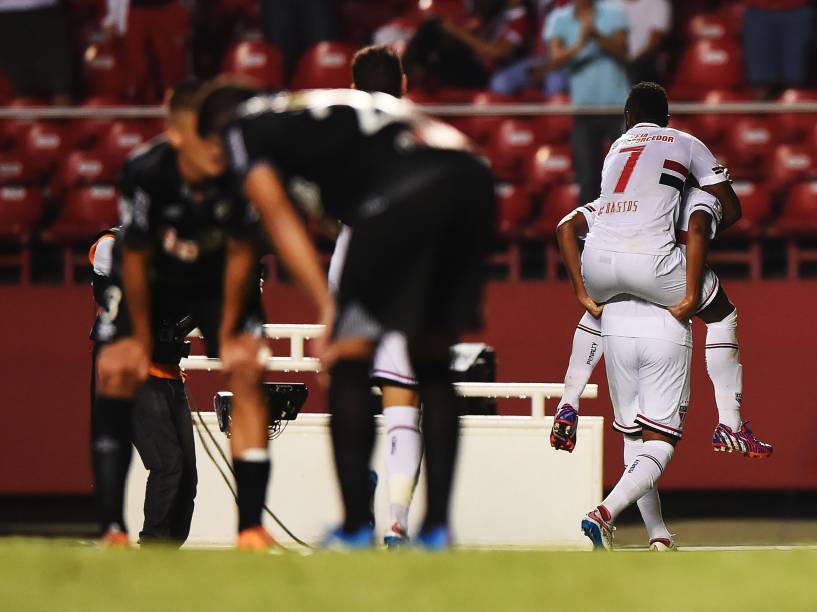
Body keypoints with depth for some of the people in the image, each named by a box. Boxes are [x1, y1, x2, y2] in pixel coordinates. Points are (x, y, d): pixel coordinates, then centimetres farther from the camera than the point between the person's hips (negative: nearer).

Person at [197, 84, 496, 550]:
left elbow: (279, 216, 7)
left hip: (404, 195, -7)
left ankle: (355, 525, 2)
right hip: (473, 177, 7)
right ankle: (437, 524, 14)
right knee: (432, 361, 18)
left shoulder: (241, 127, 20)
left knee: (348, 358, 5)